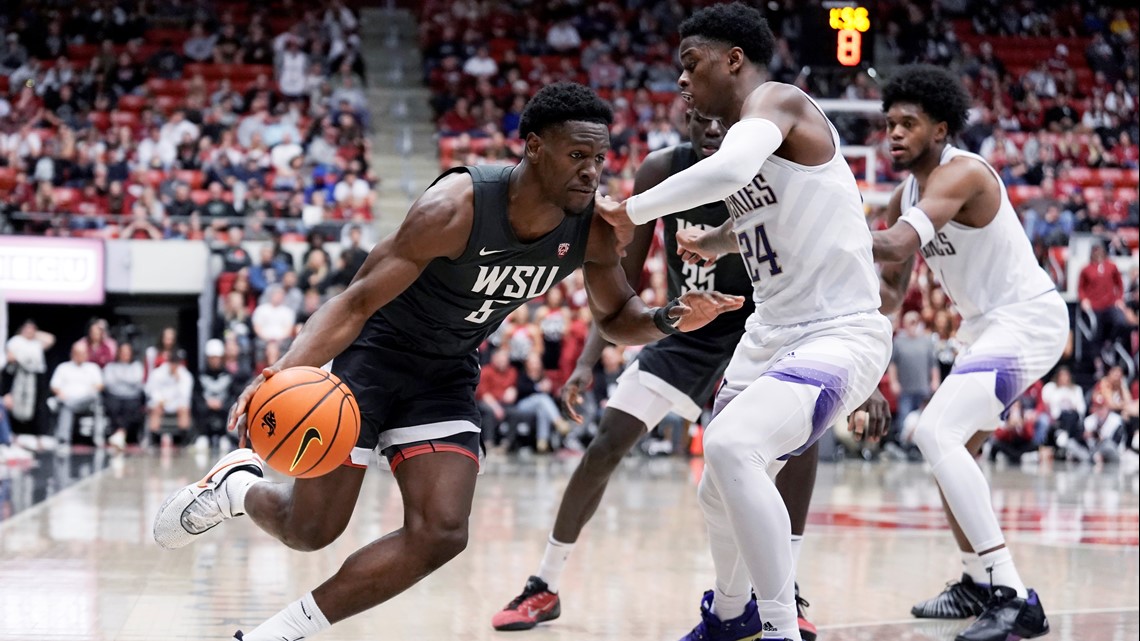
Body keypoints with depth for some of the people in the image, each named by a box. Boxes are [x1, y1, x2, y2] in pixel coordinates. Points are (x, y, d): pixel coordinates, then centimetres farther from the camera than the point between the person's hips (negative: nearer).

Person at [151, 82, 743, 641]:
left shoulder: (594, 231, -14)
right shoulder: (456, 209, -31)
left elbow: (616, 317, 6)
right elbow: (357, 302, -28)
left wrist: (669, 319, -18)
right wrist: (283, 373, -43)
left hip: (448, 374, 5)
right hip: (374, 353, -5)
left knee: (440, 535, -12)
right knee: (309, 530, -2)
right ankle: (238, 483, 34)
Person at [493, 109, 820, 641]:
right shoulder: (661, 171, -17)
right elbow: (625, 275, -5)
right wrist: (588, 360, -12)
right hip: (685, 332, 2)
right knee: (604, 448, -5)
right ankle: (544, 587, 11)